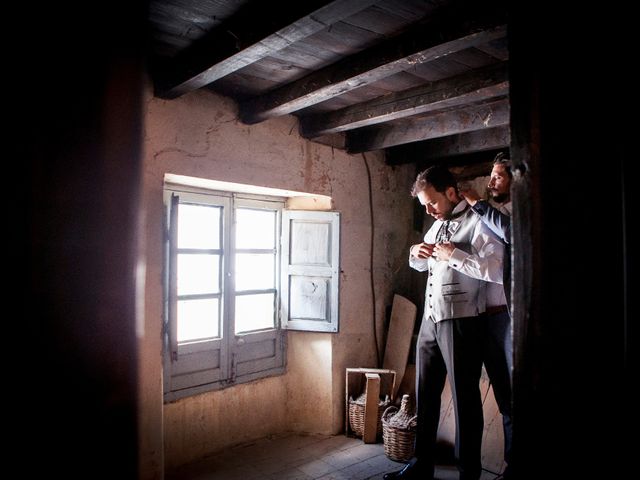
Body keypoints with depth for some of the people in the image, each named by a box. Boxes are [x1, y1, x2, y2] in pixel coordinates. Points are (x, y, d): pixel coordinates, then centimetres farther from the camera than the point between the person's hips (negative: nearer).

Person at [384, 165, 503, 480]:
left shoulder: (477, 222, -9)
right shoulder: (438, 225, 17)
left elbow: (498, 269, -23)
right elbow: (421, 265, 28)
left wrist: (454, 255, -20)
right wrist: (416, 253, 6)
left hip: (461, 322, -8)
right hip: (430, 320, 8)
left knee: (464, 398, 4)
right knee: (425, 395, 14)